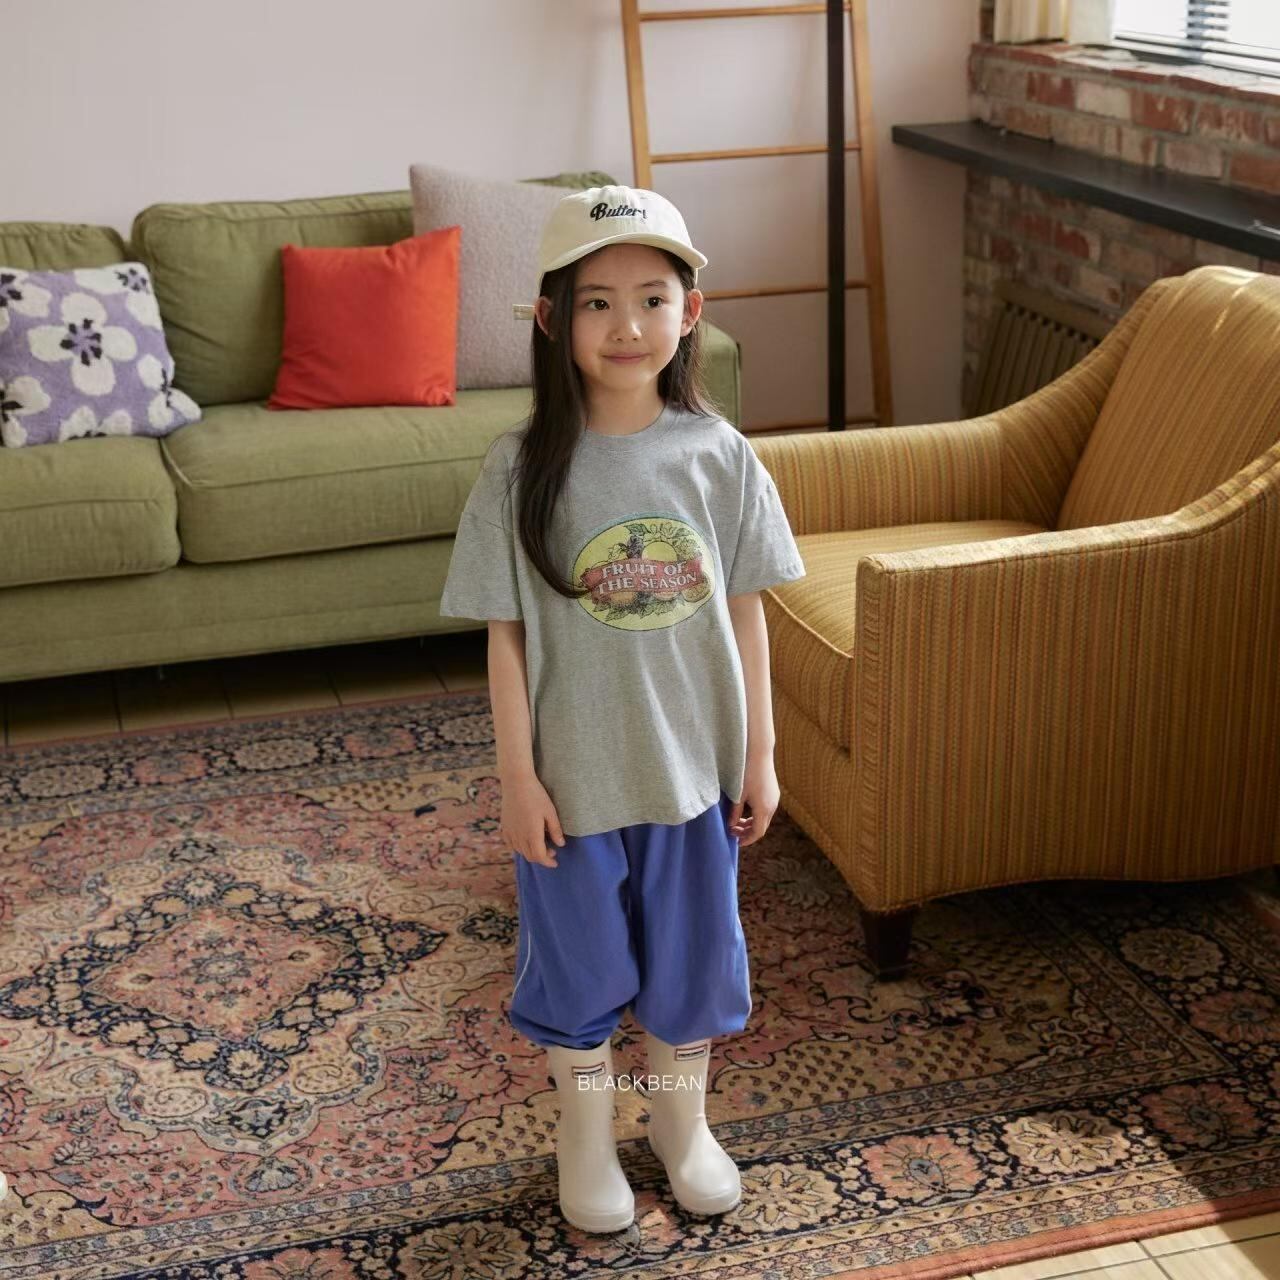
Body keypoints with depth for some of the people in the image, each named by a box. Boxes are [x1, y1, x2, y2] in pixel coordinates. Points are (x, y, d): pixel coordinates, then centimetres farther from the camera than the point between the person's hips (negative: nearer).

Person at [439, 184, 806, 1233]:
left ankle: (682, 1119, 44)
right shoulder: (524, 468, -13)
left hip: (694, 765, 2)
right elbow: (508, 634, -8)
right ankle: (586, 1137, 40)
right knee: (578, 961, 16)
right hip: (573, 774, -1)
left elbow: (745, 611, -1)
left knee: (690, 955, 18)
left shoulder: (718, 455, -8)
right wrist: (517, 775, -8)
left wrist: (759, 753, 1)